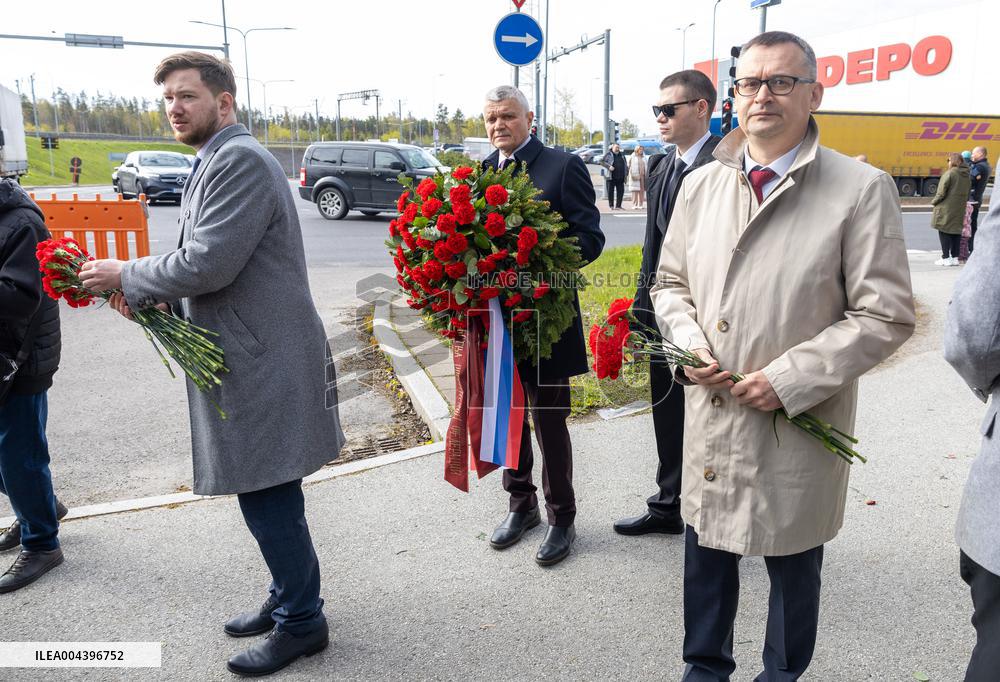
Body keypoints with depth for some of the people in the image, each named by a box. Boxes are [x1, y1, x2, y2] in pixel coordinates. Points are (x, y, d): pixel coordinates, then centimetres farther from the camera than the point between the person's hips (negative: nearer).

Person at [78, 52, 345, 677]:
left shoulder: (240, 160, -16)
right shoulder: (219, 162, 17)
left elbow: (209, 264, -23)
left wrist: (125, 276, -8)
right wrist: (152, 293, 7)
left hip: (263, 366, -10)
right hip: (247, 362, 10)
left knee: (268, 500, 0)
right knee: (269, 497, 19)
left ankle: (302, 623, 18)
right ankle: (290, 598, 35)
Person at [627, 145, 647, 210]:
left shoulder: (643, 157, 16)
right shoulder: (632, 157, 1)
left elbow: (645, 166, 19)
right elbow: (629, 166, -3)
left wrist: (646, 175, 12)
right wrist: (632, 175, -12)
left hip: (642, 175, 5)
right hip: (635, 176, -5)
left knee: (642, 190, 3)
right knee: (635, 190, -8)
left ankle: (640, 205, 7)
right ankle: (634, 205, -5)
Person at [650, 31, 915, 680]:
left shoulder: (861, 189, -10)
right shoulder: (701, 184, 4)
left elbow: (886, 315, -11)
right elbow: (671, 282, 13)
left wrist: (791, 378, -18)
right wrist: (690, 342, -6)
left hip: (799, 426, -3)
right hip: (710, 415, 4)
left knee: (793, 565, 16)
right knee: (707, 554, 19)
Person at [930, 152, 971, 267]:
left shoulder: (949, 173, -13)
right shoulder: (967, 176, 9)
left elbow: (941, 192, -14)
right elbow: (967, 194, 13)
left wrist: (934, 201, 0)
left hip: (946, 208, -7)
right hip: (960, 209, 7)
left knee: (944, 231, 0)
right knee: (956, 231, 12)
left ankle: (946, 258, -2)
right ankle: (955, 257, 14)